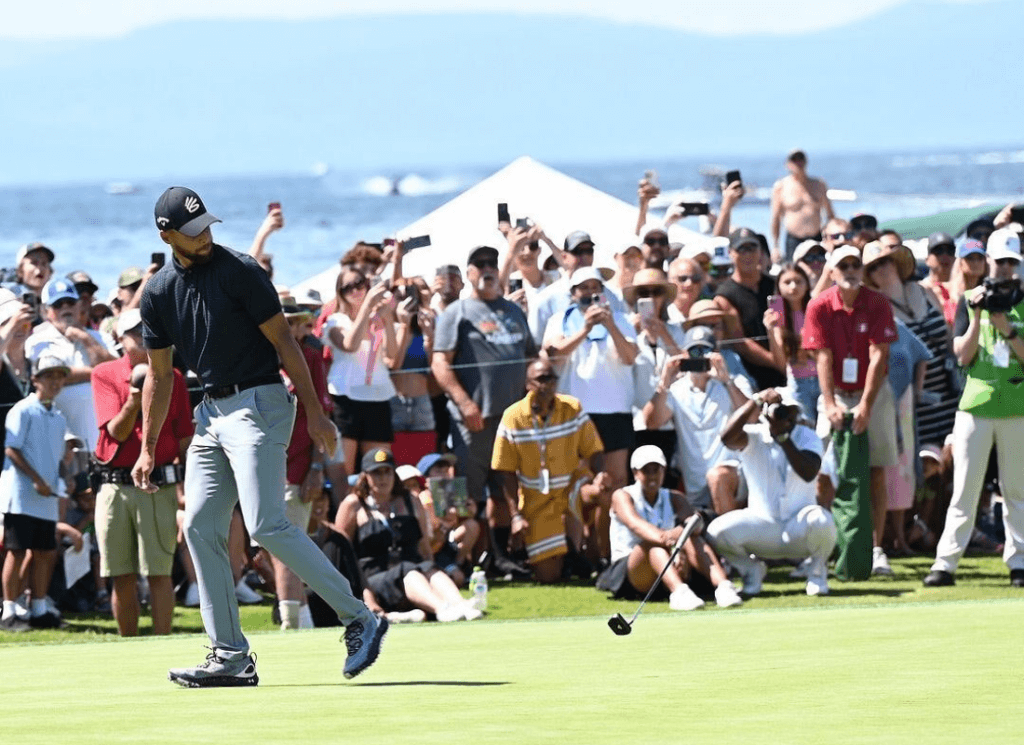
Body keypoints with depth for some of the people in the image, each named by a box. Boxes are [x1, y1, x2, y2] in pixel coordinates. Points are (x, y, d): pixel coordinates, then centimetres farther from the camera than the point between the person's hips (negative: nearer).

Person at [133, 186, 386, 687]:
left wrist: (314, 414, -12)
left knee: (266, 525, -17)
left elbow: (283, 341, -9)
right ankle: (231, 658, 5)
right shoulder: (159, 292, 7)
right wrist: (148, 449, 12)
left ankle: (359, 621, -12)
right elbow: (159, 374, 15)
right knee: (200, 527, 1)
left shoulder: (239, 272, -10)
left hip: (258, 405, -7)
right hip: (210, 411, 7)